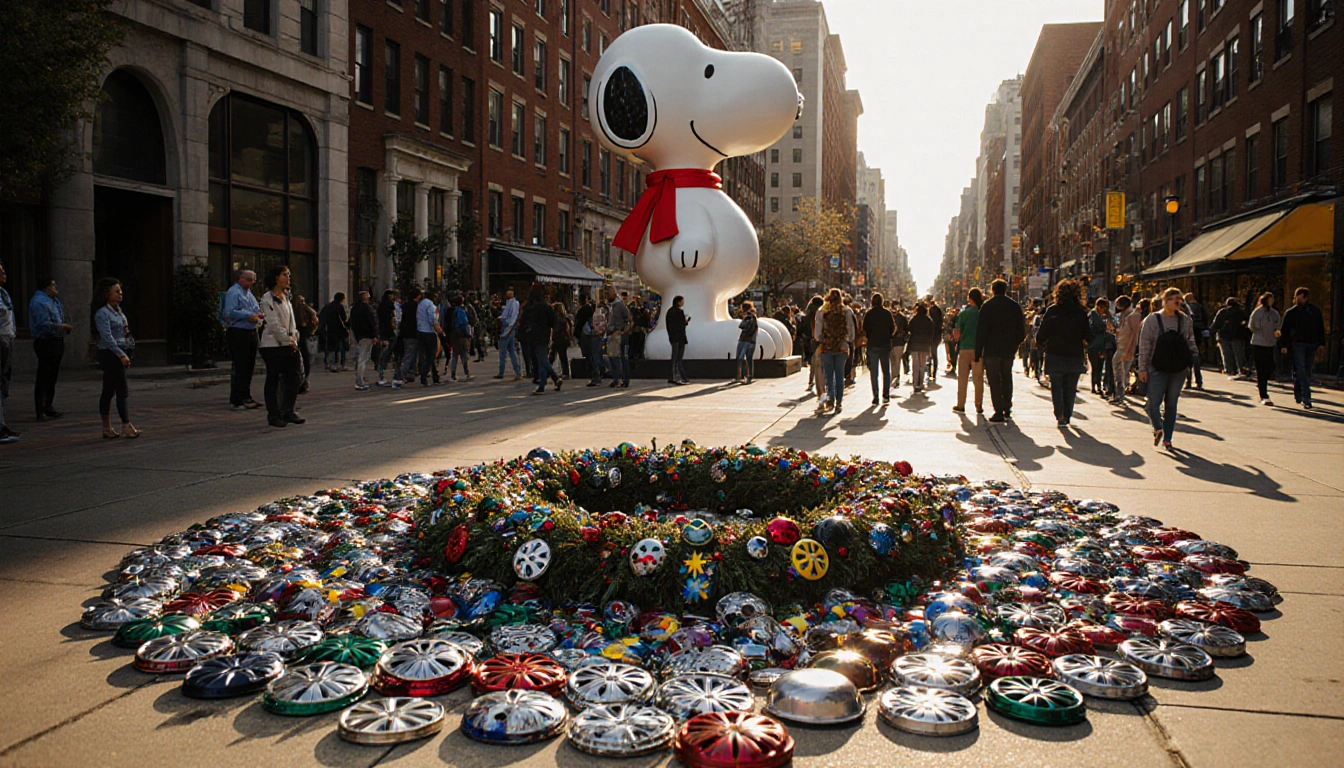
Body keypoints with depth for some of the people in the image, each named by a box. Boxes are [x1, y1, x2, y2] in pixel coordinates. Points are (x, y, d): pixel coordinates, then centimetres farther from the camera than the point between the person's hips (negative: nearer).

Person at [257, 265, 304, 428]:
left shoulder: (286, 297, 16)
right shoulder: (267, 298, -9)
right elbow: (274, 324, -14)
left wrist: (294, 339, 4)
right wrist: (288, 339, -14)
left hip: (288, 344, 8)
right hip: (272, 345, -8)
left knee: (293, 377, 4)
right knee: (273, 380, -1)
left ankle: (288, 411, 14)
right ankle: (273, 415, 6)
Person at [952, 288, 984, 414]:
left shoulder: (964, 312, -4)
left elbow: (957, 332, -6)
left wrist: (957, 340, 12)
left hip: (965, 348, -1)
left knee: (962, 378, 7)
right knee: (978, 378, 7)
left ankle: (960, 405, 8)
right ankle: (979, 406, 10)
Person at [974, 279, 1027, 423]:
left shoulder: (987, 306, -7)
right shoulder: (1016, 306, 4)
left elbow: (981, 331, -9)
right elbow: (1021, 331, 7)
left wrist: (979, 353, -6)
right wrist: (1014, 345, 17)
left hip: (991, 351, -4)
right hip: (1009, 351, 4)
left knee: (994, 381, -1)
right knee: (1007, 379, 18)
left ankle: (999, 412, -5)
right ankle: (1007, 410, 21)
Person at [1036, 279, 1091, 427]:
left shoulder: (1052, 310, -7)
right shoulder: (1081, 312, -3)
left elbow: (1043, 332, -5)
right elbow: (1088, 334, 2)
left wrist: (1039, 343, 15)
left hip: (1055, 355, -2)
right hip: (1075, 355, 2)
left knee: (1056, 386, 4)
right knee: (1070, 388, 12)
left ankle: (1060, 415, -10)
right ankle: (1067, 416, 16)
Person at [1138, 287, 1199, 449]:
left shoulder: (1185, 320, 7)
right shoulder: (1152, 319, -3)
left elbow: (1190, 341, 16)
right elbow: (1144, 345, -4)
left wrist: (1195, 356, 1)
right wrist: (1142, 368, -8)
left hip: (1178, 369, 3)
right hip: (1157, 369, -3)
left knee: (1171, 404, 9)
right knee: (1154, 403, -11)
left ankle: (1167, 438, 18)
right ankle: (1158, 428, 16)